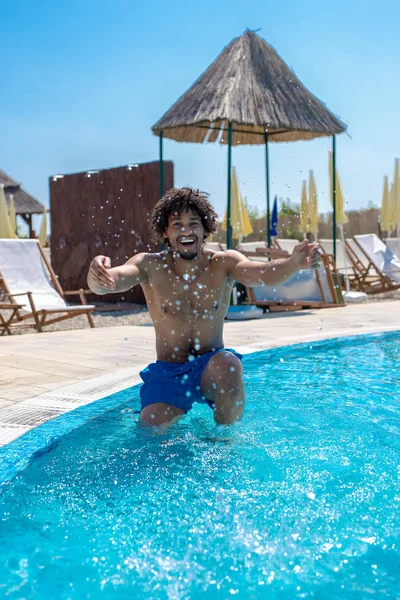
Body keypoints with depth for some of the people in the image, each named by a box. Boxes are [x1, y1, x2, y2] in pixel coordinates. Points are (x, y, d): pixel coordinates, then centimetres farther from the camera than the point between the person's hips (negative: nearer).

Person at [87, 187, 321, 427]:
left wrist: (295, 263, -50)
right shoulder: (150, 266, -8)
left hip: (211, 368, -1)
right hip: (167, 371, 1)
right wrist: (98, 276, -51)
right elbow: (110, 281, -26)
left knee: (228, 364, -33)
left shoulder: (223, 264, -9)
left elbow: (264, 274, -28)